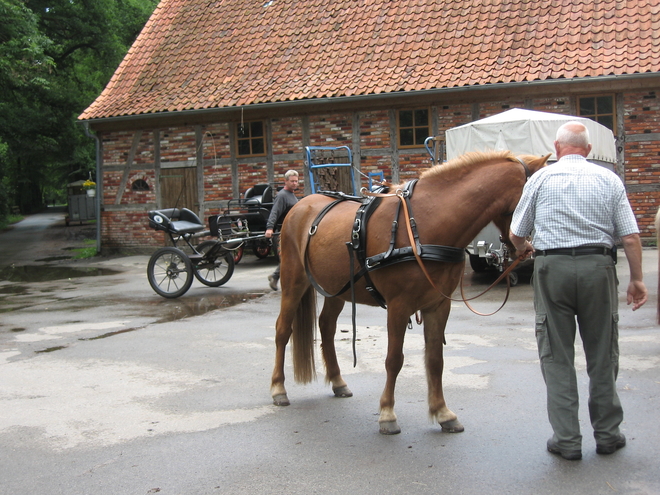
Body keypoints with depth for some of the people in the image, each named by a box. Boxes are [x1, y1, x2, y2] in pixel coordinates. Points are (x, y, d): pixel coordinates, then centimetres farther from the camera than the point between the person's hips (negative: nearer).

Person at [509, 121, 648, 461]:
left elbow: (516, 234, 6)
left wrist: (523, 249, 28)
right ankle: (607, 433, 22)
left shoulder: (541, 178, 4)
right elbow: (631, 237, 1)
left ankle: (567, 439, 7)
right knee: (602, 354, 13)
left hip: (552, 268, -1)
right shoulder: (608, 179, 6)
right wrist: (637, 280, 9)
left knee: (556, 356, 6)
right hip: (598, 267, 1)